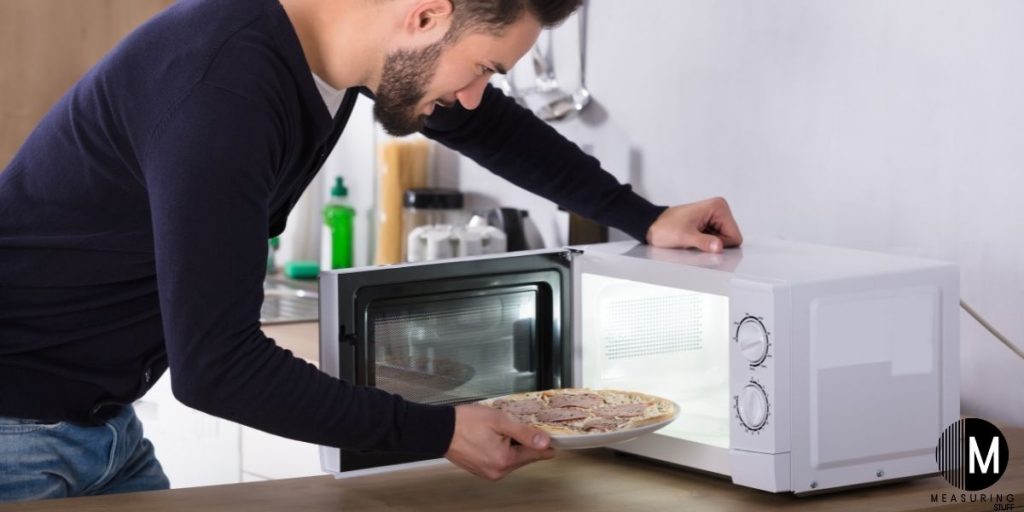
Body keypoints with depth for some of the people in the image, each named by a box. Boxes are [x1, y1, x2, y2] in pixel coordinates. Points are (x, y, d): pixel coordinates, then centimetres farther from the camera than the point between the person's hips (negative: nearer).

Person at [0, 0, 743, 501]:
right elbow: (216, 364, -29)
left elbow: (488, 126, 18)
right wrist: (438, 432, -22)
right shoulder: (225, 86, -30)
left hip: (106, 421, 9)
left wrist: (644, 219, 16)